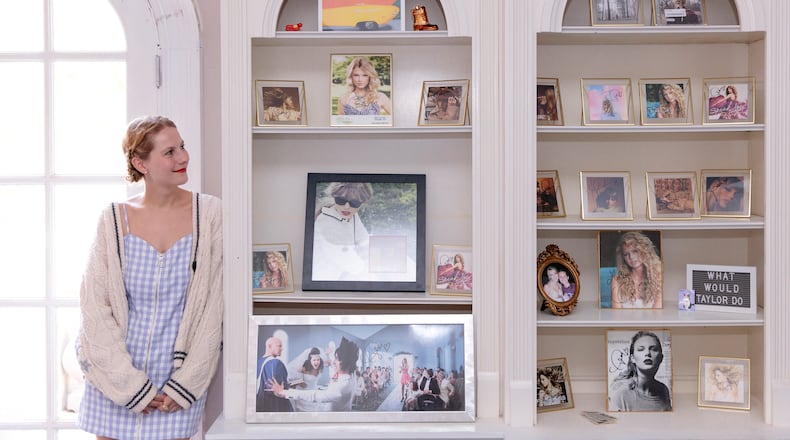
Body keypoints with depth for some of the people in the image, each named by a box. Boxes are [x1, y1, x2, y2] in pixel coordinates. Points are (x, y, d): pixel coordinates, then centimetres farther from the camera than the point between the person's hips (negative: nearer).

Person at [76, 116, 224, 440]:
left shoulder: (209, 213, -6)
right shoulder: (114, 220, -4)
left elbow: (213, 308, -6)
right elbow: (95, 308, -5)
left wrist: (185, 383, -8)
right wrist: (132, 387, -9)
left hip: (181, 380, 0)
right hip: (115, 381, 1)